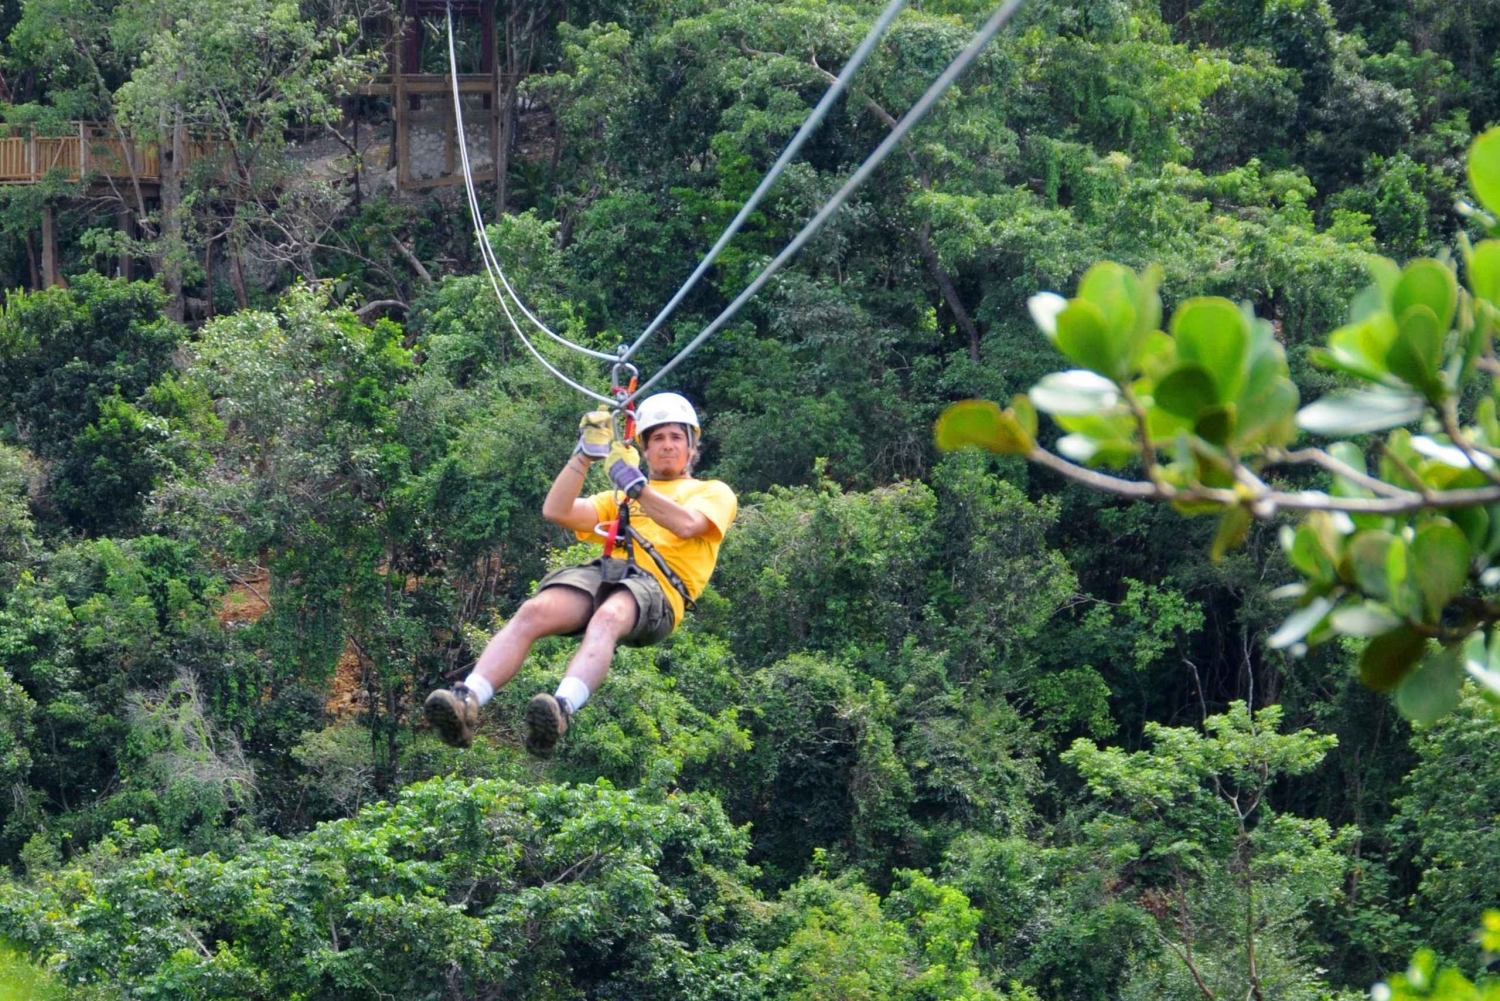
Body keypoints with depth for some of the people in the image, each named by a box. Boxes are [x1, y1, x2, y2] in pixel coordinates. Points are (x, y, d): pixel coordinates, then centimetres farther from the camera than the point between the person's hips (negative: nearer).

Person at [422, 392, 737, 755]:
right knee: (533, 612, -28)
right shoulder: (622, 496, 37)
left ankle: (561, 711, -66)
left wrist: (633, 483, -8)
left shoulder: (714, 492, 24)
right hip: (604, 571, 4)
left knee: (607, 618, -40)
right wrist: (586, 454, 14)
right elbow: (556, 510, 23)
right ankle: (467, 702, -47)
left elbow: (685, 524, -1)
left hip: (658, 586, -4)